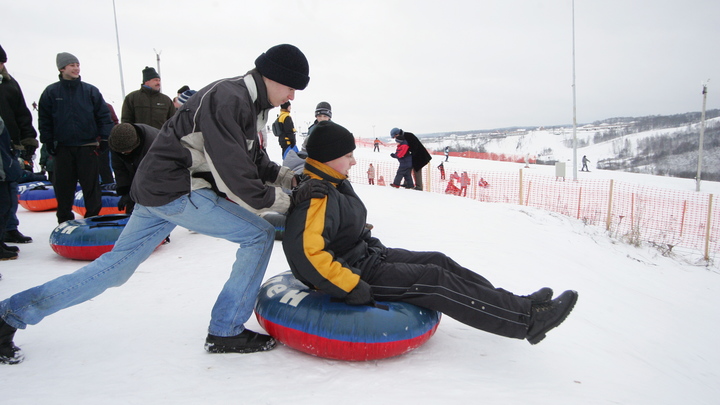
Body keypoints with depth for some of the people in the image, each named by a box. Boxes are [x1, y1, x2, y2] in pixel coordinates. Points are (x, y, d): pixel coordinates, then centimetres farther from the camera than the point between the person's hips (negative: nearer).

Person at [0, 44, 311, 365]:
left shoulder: (247, 103, 14)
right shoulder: (228, 98, -18)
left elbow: (251, 158, 17)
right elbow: (231, 170, -23)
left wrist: (286, 176, 3)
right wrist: (278, 200, -15)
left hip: (157, 189, 10)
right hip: (176, 190, -10)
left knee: (115, 268, 15)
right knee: (259, 235, -9)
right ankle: (226, 333, 0)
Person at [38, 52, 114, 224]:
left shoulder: (90, 91, 3)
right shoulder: (51, 92, 5)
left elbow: (103, 115, 2)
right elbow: (44, 119, 7)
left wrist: (107, 136, -6)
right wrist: (48, 141, 1)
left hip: (87, 146, -1)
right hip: (63, 147, 1)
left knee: (91, 185, 0)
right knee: (63, 186, 6)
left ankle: (93, 217, 9)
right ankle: (64, 220, 16)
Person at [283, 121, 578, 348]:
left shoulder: (336, 185, 10)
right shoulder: (315, 199, -24)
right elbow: (307, 253, -35)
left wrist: (375, 246, 12)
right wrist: (352, 287, -30)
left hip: (366, 254, 10)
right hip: (354, 270, -10)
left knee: (438, 261, 3)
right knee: (433, 281, -16)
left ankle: (514, 305, 8)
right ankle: (526, 318, -11)